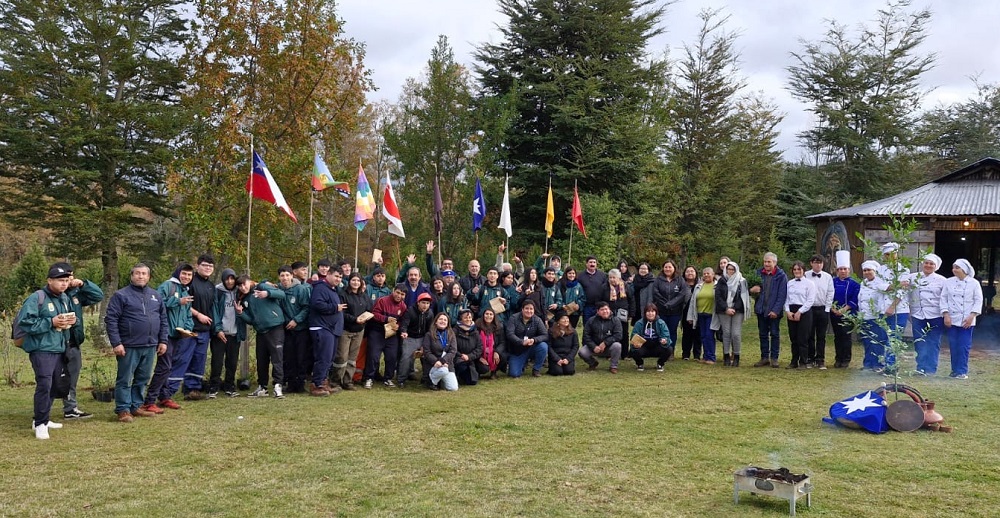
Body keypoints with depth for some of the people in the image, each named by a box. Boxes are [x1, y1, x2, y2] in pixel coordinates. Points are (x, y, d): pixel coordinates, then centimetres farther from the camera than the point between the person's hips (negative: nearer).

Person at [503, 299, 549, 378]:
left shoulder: (537, 320, -5)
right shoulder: (513, 319, -10)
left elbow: (545, 335, -13)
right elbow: (510, 334, -22)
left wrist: (534, 340, -32)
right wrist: (522, 342, -37)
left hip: (531, 349, 1)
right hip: (516, 351, -1)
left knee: (543, 346, -29)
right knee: (514, 374, -16)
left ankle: (536, 369, -5)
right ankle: (523, 364, 21)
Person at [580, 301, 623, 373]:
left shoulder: (615, 321, -6)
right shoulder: (591, 321, -1)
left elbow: (618, 336, -17)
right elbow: (586, 336, -4)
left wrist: (605, 343, -26)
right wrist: (594, 347, -19)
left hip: (609, 347, -2)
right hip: (594, 346, 2)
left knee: (617, 345, -34)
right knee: (582, 352, -24)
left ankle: (614, 367, -9)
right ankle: (593, 364, 11)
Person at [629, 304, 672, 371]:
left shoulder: (661, 323, -8)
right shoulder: (639, 323, -8)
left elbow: (666, 336, -12)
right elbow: (633, 337, -10)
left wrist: (664, 340, -36)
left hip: (657, 349, 1)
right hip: (644, 347, -1)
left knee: (668, 349, -28)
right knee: (635, 352, -32)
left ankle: (660, 364, 7)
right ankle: (640, 364, 9)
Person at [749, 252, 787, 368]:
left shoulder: (781, 276, -6)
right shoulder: (759, 274, 6)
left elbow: (782, 295, -10)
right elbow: (752, 289, 14)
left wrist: (776, 310, -17)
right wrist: (752, 290, -11)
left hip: (774, 311, -4)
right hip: (761, 309, 4)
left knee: (775, 334, 4)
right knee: (763, 334, 10)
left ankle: (774, 358, 10)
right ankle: (764, 357, 17)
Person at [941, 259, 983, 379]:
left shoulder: (974, 283, -1)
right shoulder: (949, 282, 4)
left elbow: (978, 301, -1)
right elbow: (944, 298, 4)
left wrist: (972, 316, -11)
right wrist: (946, 315, -6)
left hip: (967, 321, -2)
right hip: (952, 320, 2)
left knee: (964, 346, -4)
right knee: (953, 346, 5)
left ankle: (962, 371, 4)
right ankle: (955, 370, 16)